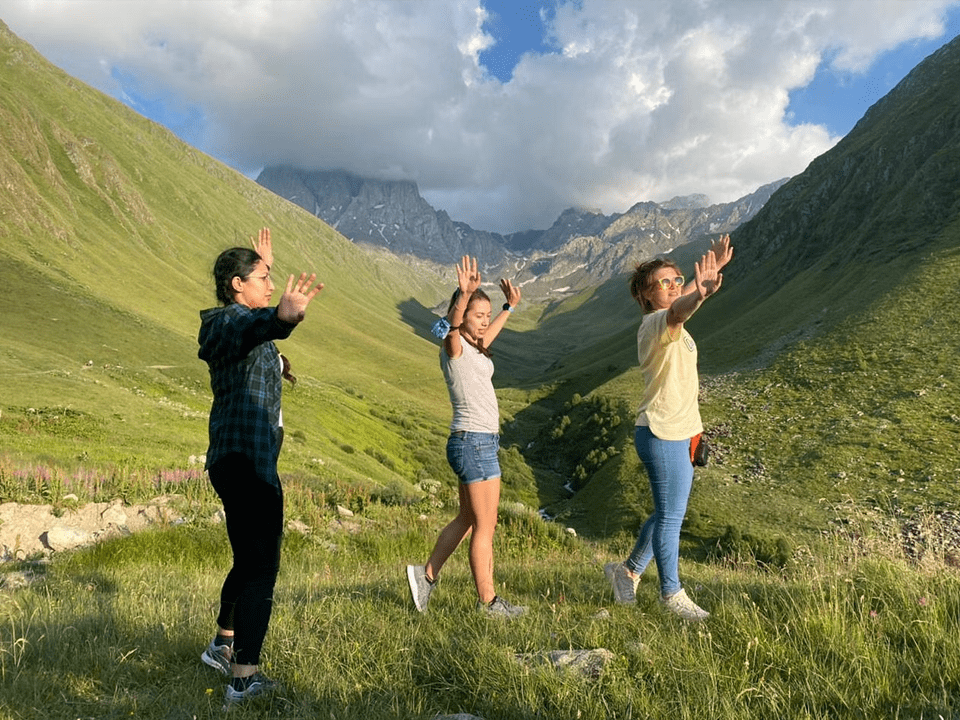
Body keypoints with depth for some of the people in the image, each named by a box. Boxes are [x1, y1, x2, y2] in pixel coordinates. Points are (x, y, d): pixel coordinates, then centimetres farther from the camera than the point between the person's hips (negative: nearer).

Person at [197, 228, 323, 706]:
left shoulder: (230, 321, 14)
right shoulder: (232, 322, -15)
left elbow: (255, 323, 40)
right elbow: (255, 327, -42)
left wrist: (263, 262, 50)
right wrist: (281, 318, -65)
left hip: (235, 462, 11)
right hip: (248, 463, -11)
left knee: (249, 559, 23)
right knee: (261, 567, -3)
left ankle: (223, 646, 39)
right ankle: (245, 679, 5)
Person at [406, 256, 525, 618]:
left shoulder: (473, 348, 15)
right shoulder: (454, 347, -10)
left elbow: (488, 334, 37)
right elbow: (452, 324, -33)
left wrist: (510, 306, 42)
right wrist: (464, 294, -49)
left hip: (477, 442, 9)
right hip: (474, 442, -9)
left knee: (467, 520, 18)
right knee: (485, 526, 0)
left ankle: (427, 573, 26)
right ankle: (488, 601, 12)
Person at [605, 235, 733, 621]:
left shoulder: (664, 322, 14)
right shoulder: (657, 322, -15)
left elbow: (681, 300, 33)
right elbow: (677, 311, -39)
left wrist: (712, 268, 24)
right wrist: (700, 294, -60)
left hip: (674, 433, 10)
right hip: (662, 434, -10)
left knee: (669, 513, 18)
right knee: (671, 515, 2)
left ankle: (628, 571, 31)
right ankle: (672, 593, 16)